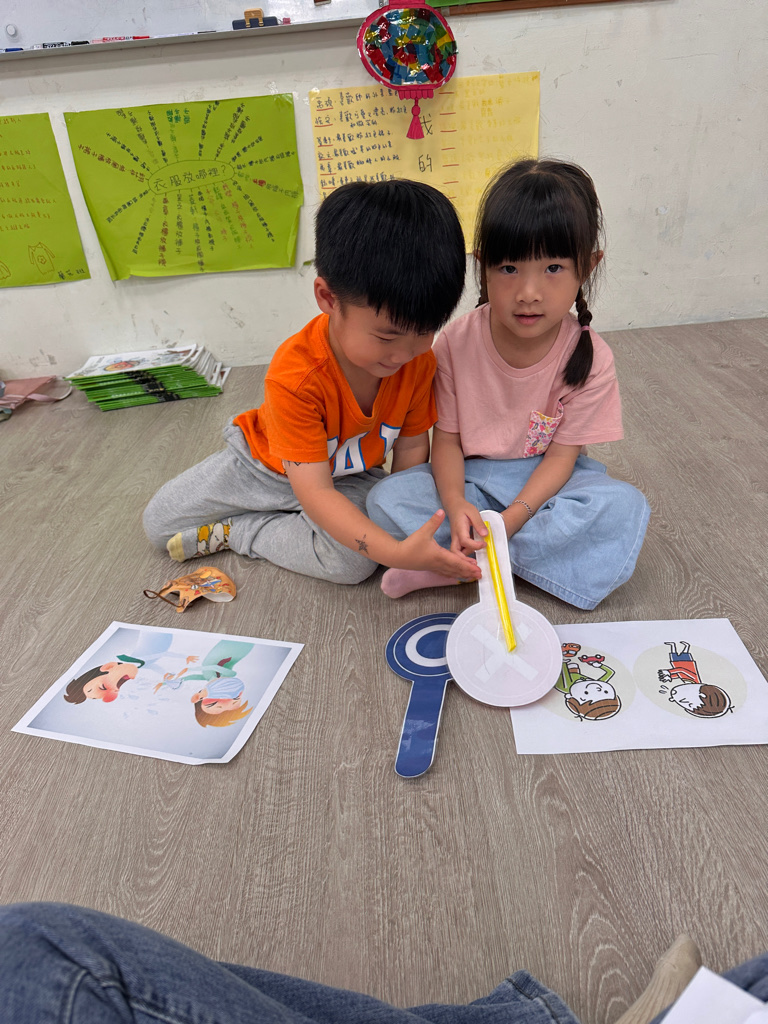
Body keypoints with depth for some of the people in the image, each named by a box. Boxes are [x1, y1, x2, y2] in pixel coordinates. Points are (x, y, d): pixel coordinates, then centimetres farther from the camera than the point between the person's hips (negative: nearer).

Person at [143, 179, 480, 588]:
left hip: (350, 477, 2)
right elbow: (314, 492, -38)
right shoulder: (295, 375, -36)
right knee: (159, 523, -2)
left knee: (353, 561, -30)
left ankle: (234, 531, -9)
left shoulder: (420, 360, -22)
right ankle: (280, 521, 16)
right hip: (269, 465, -1)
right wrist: (394, 552, -48)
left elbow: (411, 447, -7)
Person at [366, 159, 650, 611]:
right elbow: (447, 438, -10)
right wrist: (455, 504, -30)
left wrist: (512, 517, -30)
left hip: (545, 479, 1)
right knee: (387, 498, -23)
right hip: (471, 476, 0)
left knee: (627, 507, -28)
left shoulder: (591, 358, -16)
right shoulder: (457, 342, -15)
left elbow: (562, 454, -13)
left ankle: (460, 563, -26)